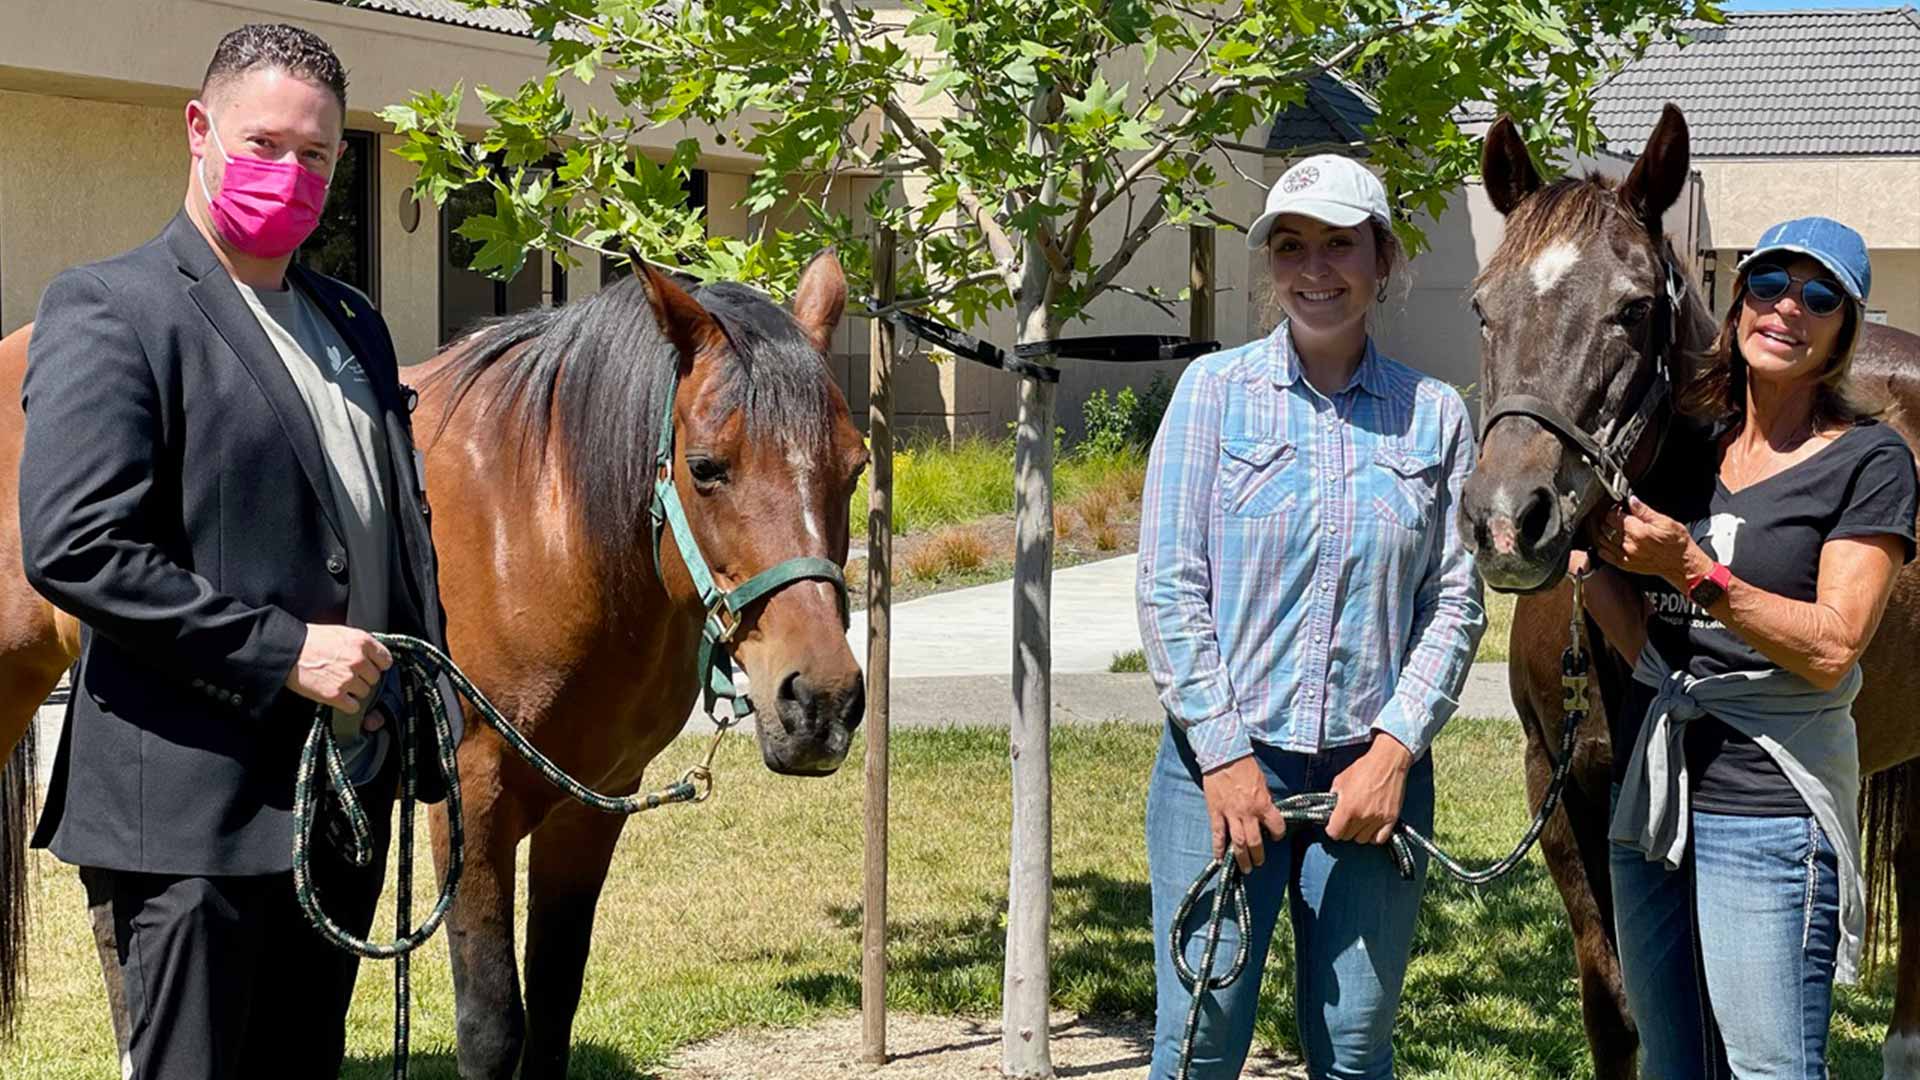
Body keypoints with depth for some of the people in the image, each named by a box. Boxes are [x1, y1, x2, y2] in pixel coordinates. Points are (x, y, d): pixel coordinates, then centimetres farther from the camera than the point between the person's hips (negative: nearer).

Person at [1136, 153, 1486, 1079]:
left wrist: (1397, 746, -8)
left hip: (1374, 771, 2)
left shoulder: (1435, 415, 6)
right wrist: (1224, 753, -10)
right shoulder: (1214, 390, 0)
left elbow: (1457, 601, 4)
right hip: (1222, 759, -2)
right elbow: (1167, 586, -4)